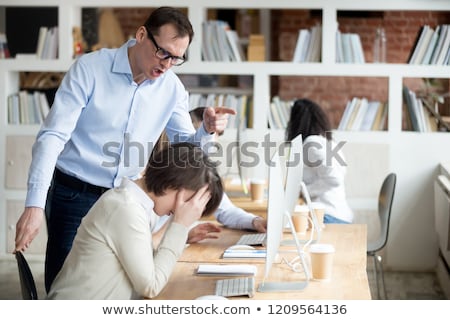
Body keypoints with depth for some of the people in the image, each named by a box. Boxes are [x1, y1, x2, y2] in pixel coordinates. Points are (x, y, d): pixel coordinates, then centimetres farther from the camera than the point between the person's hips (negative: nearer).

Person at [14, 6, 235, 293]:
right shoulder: (90, 69, -14)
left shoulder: (172, 88, -2)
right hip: (74, 194, -4)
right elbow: (53, 136, -19)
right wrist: (35, 205, -28)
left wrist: (206, 130, -19)